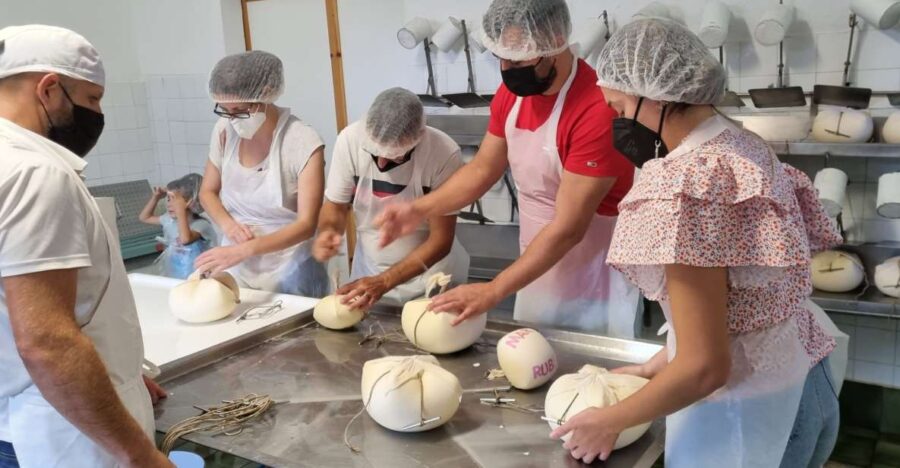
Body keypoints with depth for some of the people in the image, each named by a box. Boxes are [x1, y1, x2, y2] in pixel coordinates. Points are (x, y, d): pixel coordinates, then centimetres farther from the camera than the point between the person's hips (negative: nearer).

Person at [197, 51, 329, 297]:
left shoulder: (304, 143, -19)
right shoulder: (225, 130, -5)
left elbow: (307, 224, -20)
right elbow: (207, 191, 9)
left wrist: (244, 250, -31)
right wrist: (227, 224, -11)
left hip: (289, 272, -4)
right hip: (236, 269, 4)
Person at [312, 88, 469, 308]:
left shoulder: (444, 153, -26)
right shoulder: (350, 139, -20)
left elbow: (441, 240, -20)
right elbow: (336, 205, -5)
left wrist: (383, 282, -27)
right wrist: (328, 231, -26)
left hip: (431, 277, -2)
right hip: (369, 271, 2)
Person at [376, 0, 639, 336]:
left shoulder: (597, 110, -27)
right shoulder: (511, 93, -4)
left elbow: (568, 229, -27)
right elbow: (482, 169, 6)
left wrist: (493, 291, -26)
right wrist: (420, 209, -10)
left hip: (593, 283, -6)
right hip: (537, 268, 7)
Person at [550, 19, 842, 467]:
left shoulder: (685, 186, -26)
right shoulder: (745, 147, 2)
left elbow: (704, 367, -25)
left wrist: (609, 420, -12)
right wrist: (658, 364, 13)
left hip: (744, 408, -8)